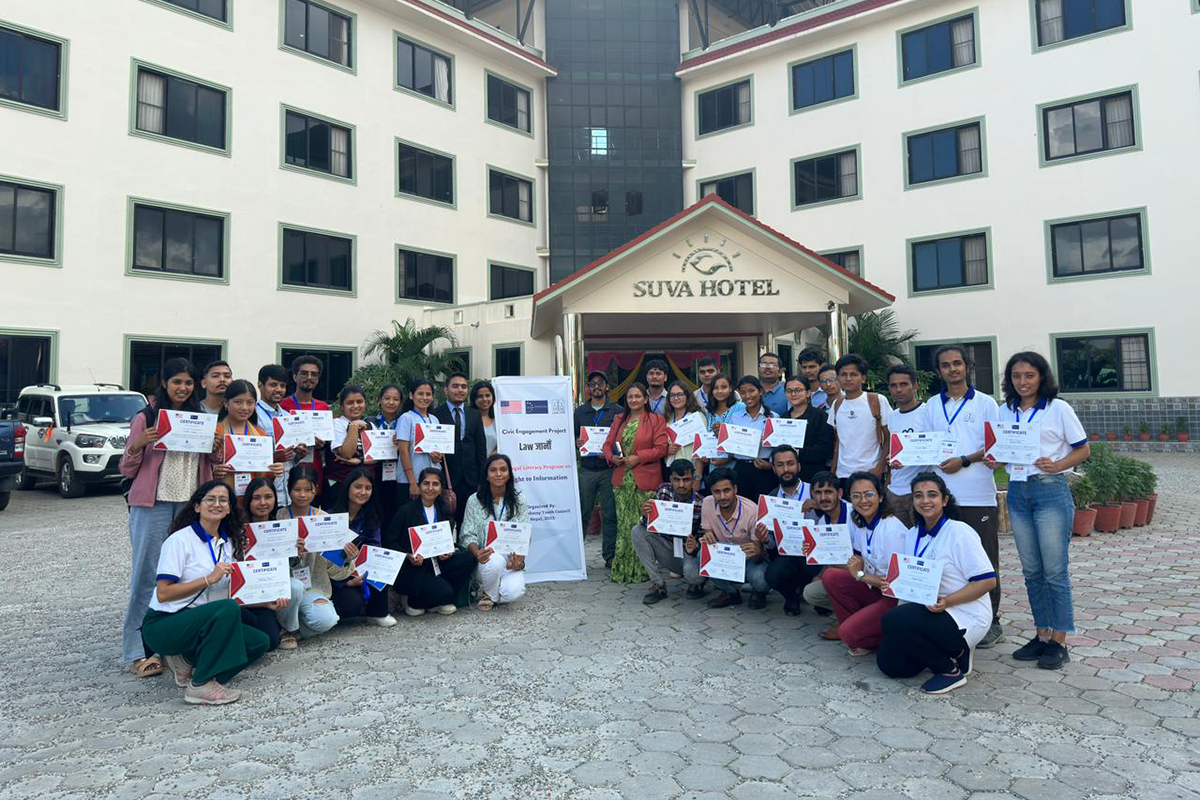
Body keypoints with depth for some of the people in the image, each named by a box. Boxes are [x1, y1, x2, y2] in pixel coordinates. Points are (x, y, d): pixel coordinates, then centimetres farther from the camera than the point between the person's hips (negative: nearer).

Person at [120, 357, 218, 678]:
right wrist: (137, 445, -17)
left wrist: (215, 447, -2)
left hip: (191, 504, 4)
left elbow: (212, 464, 20)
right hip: (153, 505, -4)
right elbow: (127, 470, 2)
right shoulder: (145, 418, 0)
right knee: (148, 575, -2)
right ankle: (138, 650, 6)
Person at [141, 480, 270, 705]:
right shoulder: (180, 540, -11)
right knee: (228, 609, -32)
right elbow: (163, 594, -17)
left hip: (202, 623, 7)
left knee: (259, 642, -11)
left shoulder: (228, 543, 9)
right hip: (163, 626, -7)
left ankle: (187, 660, 2)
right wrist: (210, 579, -23)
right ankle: (201, 686, -21)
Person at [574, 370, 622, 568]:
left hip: (609, 469, -2)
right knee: (582, 513, 2)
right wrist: (577, 443, -6)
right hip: (586, 470, 2)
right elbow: (573, 437, 16)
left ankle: (609, 555, 10)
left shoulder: (617, 411, 5)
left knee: (609, 515, 1)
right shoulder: (580, 411, 14)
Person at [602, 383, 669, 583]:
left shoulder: (655, 420, 1)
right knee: (623, 525, 6)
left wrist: (638, 457, -14)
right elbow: (608, 444, 17)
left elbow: (661, 448, -7)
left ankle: (641, 570, 5)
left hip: (645, 480, -4)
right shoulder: (619, 420, 17)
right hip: (622, 479, 4)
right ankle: (622, 569, 13)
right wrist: (612, 457, -4)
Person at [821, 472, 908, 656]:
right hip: (875, 587, 8)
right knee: (830, 577, -8)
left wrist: (861, 575, -13)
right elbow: (862, 562, 9)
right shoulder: (857, 522, 1)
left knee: (849, 633, -20)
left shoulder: (891, 529, -23)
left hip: (898, 597, -8)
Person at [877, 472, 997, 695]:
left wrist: (946, 601, -25)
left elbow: (988, 581, -16)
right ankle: (949, 651, 18)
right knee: (890, 663, -1)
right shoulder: (912, 535, 9)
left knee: (893, 620, -27)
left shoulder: (960, 532, -13)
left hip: (966, 618, -8)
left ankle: (951, 670, -8)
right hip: (927, 611, 8)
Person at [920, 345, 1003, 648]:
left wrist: (964, 461, -14)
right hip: (942, 496, 3)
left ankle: (991, 621, 14)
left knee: (984, 560, 3)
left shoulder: (985, 403, 3)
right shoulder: (932, 406, 13)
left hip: (979, 497, -3)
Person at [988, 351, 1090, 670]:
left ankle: (1059, 641, 7)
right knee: (1032, 571, 10)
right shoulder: (1005, 412, 10)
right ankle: (1043, 635, 21)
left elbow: (1083, 449, -1)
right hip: (1017, 492, 5)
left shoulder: (1058, 408, -2)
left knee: (1055, 570, -1)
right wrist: (995, 462, -5)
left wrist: (1056, 465, -17)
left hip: (1050, 491, -5)